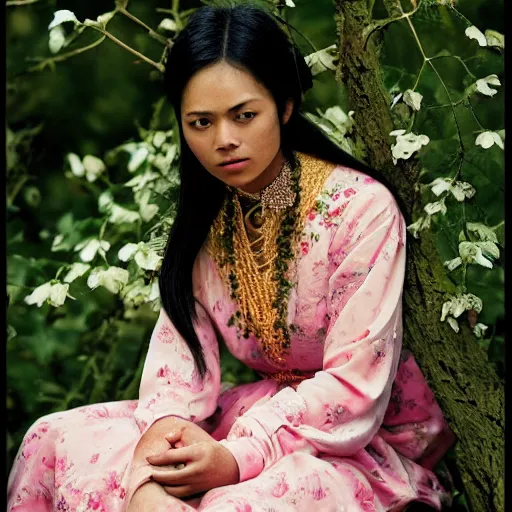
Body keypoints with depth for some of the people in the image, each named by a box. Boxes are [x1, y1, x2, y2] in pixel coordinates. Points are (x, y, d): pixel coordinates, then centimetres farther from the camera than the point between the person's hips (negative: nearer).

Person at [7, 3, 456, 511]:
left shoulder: (362, 208, -18)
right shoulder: (207, 216, 2)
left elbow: (355, 387, -21)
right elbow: (181, 342, -5)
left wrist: (239, 458, -29)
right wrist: (161, 428, -27)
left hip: (365, 436, -5)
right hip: (265, 408, 6)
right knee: (57, 439, -10)